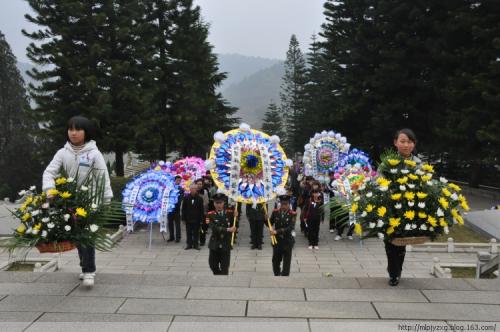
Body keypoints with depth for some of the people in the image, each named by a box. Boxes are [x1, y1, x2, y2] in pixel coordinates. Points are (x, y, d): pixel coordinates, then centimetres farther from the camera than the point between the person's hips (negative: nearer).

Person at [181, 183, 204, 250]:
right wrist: (183, 218, -1)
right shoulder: (186, 198, -1)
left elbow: (201, 210, -2)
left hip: (196, 219, -1)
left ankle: (196, 244, 17)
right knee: (189, 232, 9)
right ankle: (189, 244, 19)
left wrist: (201, 219, -5)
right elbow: (183, 209, 3)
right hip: (188, 219, 1)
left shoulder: (199, 198, -4)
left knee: (196, 232, 7)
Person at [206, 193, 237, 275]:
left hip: (226, 244, 0)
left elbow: (234, 227, 1)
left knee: (224, 268, 1)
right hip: (214, 244, 0)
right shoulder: (210, 215, -6)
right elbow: (214, 228, -19)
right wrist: (227, 229, -27)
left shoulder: (230, 213, -1)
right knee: (213, 265, 11)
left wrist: (235, 216, -15)